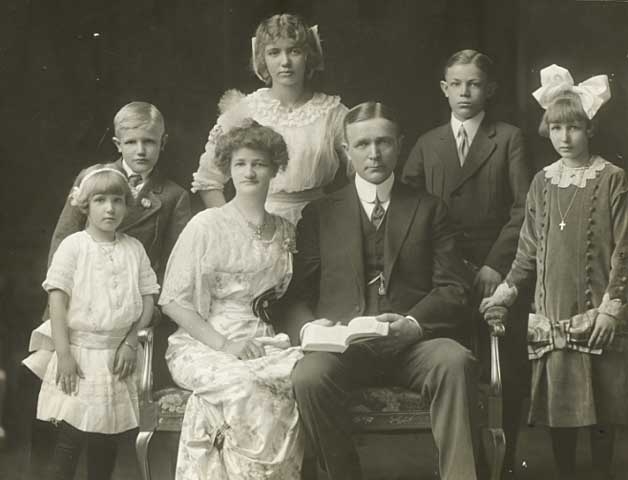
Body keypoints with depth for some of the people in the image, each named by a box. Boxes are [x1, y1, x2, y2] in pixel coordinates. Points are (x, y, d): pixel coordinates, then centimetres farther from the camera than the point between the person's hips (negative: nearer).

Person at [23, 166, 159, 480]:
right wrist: (64, 355, -15)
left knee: (107, 443, 9)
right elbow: (57, 302, -9)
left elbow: (148, 300, 7)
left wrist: (131, 342, -5)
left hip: (117, 356, 3)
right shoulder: (73, 246, -4)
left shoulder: (134, 249, 6)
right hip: (77, 353, -3)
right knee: (69, 444, -5)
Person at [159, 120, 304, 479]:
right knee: (245, 388, -35)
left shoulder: (285, 231, 14)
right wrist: (223, 344, -14)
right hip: (203, 345, -4)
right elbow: (173, 301, -3)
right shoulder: (206, 226, 0)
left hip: (263, 342, 4)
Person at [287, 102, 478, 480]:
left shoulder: (429, 210, 17)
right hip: (343, 345, 0)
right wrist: (310, 327, -10)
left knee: (456, 361, -33)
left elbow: (453, 289, 7)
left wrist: (414, 322, -14)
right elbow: (298, 293, 13)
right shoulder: (320, 214, 19)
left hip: (413, 343, 0)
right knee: (307, 376, -33)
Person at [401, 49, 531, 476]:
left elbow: (523, 208, -2)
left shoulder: (509, 139, 6)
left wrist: (495, 264, -10)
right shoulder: (427, 145, 15)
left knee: (505, 373, -1)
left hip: (498, 276, -2)